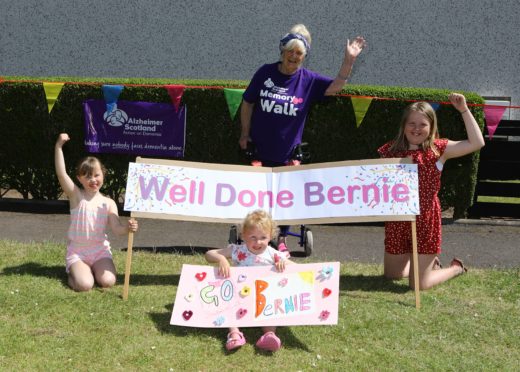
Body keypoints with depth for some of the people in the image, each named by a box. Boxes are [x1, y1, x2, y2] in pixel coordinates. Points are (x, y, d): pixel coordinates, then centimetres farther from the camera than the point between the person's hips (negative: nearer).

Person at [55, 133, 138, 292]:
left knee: (108, 281, -22)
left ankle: (94, 269, 12)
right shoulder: (76, 196, -5)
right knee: (84, 284, -25)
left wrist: (127, 228, -33)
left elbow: (117, 228, -9)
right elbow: (61, 173, -18)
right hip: (77, 251, -2)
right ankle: (74, 271, 10)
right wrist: (59, 146, -25)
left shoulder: (108, 203, 0)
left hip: (100, 250, 2)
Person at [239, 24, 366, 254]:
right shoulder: (265, 73, -5)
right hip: (260, 150, -1)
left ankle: (282, 239, 23)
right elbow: (247, 104, 3)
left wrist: (349, 60, -21)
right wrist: (245, 134, 4)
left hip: (288, 153, 1)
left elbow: (335, 86, -9)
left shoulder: (308, 80, -2)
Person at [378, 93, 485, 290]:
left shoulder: (438, 149, -3)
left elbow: (476, 143, -11)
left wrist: (464, 110, -11)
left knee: (419, 284, -3)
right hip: (397, 219, 4)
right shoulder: (392, 150, 3)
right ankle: (429, 263, 45)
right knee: (391, 275, 18)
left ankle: (456, 268, 27)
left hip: (425, 219, -4)